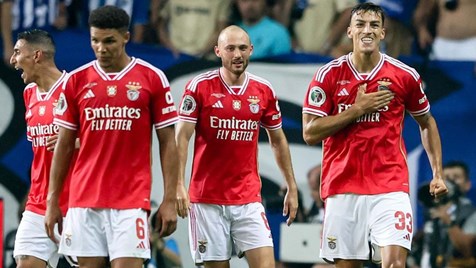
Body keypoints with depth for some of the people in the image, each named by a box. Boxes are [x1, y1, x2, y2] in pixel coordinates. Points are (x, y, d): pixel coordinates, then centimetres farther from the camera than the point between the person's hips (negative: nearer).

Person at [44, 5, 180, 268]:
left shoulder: (152, 78, 0)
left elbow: (167, 143, 2)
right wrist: (52, 202, 8)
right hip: (84, 200, 3)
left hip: (131, 201, -3)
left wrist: (169, 200, -4)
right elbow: (63, 145, 11)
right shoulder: (76, 81, 7)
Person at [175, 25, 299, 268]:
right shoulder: (199, 87, -5)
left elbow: (278, 140, 16)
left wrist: (292, 187, 15)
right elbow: (181, 137, -8)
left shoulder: (264, 91, 5)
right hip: (207, 200, -2)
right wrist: (179, 186, -18)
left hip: (249, 199, 3)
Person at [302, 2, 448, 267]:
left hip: (390, 188, -1)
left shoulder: (405, 76, 1)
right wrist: (358, 109, -12)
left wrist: (438, 173, 9)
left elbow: (427, 123, 17)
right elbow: (310, 133, -5)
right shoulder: (329, 75, -1)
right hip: (343, 188, 1)